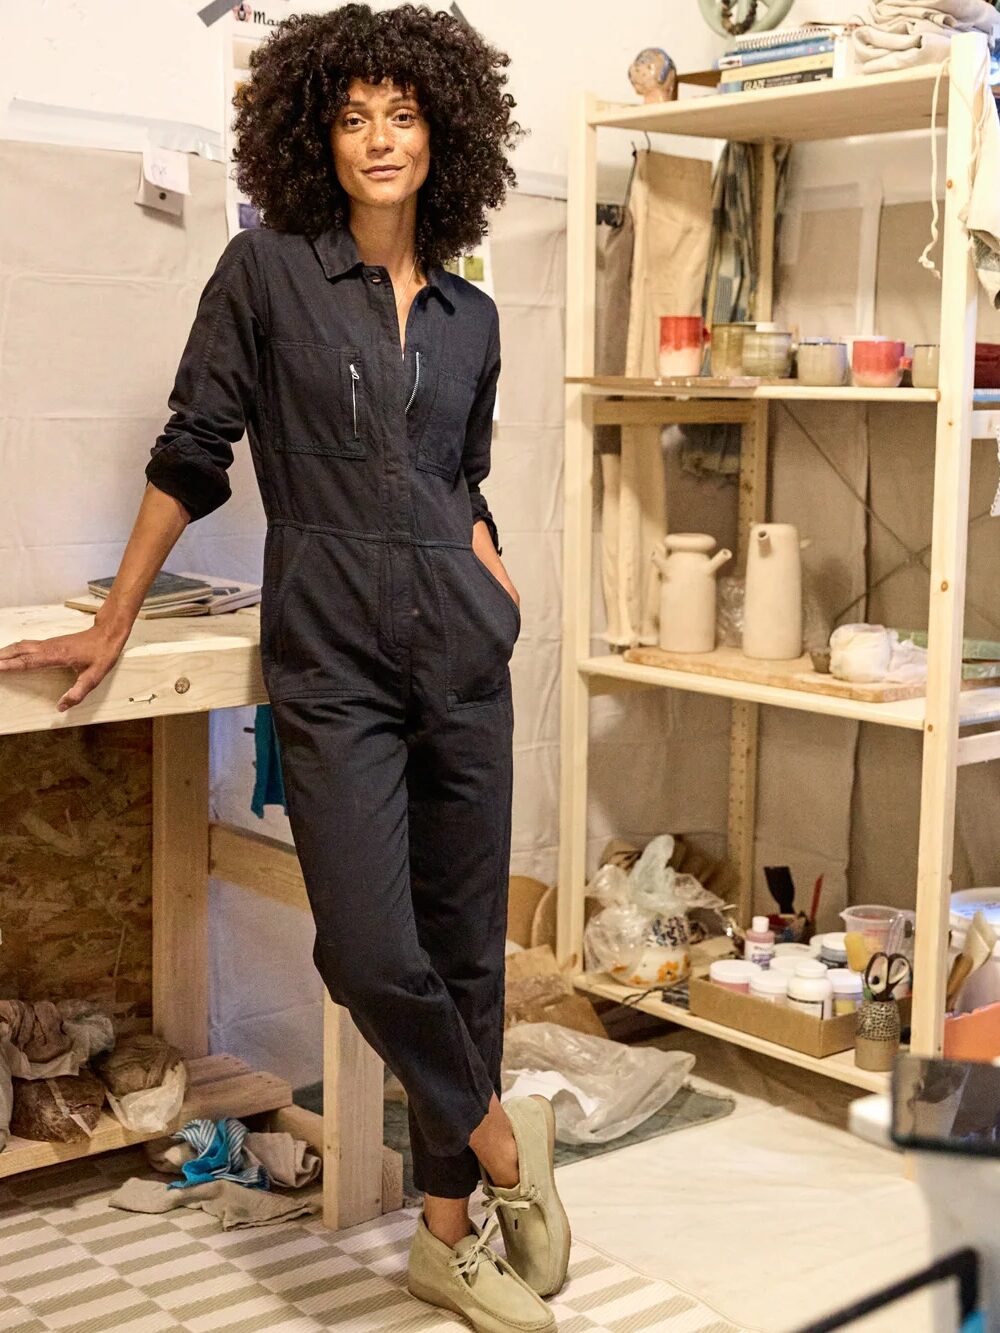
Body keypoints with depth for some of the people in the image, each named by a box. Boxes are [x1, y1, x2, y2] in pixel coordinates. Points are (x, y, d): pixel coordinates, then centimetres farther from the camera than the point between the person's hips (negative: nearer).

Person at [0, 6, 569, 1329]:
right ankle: (500, 1132, 16)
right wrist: (113, 627, 2)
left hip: (463, 650, 4)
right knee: (371, 949, -13)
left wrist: (495, 579, 4)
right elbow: (192, 453, 1)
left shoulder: (470, 317, 12)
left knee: (465, 940, 6)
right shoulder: (267, 270, 0)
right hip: (330, 658, -3)